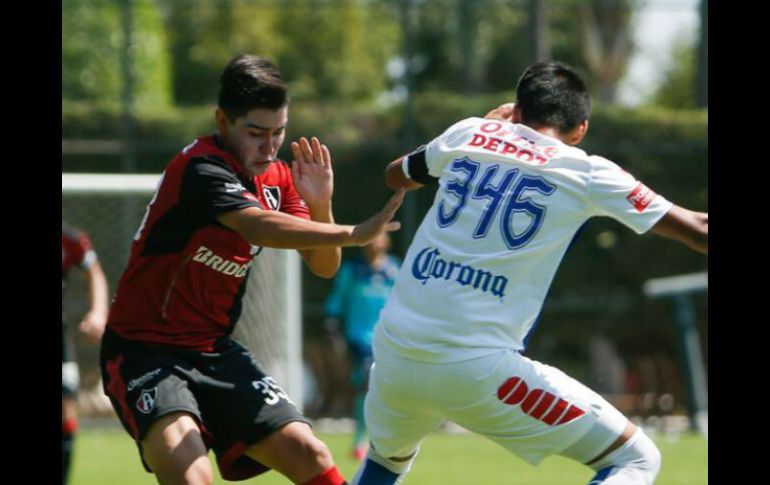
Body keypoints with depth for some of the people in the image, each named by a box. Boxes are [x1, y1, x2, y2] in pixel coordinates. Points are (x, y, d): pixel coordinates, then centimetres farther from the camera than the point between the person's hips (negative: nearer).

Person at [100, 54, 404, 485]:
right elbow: (258, 227, -38)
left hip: (215, 351, 8)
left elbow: (324, 267, 4)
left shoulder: (277, 177, 6)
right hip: (145, 351, -8)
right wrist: (352, 234, -41)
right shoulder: (201, 169, -20)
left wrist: (320, 205, -14)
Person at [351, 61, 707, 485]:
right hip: (476, 369, -5)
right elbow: (695, 229, 1)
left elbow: (395, 176, 33)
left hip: (393, 354, 5)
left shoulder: (469, 134, 12)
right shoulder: (587, 174, 1)